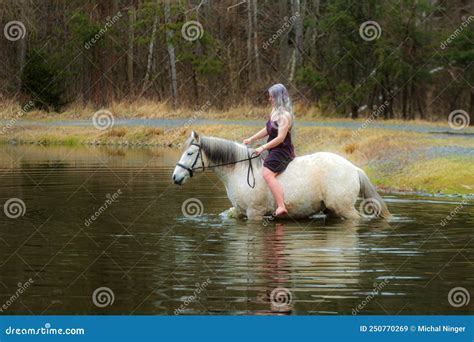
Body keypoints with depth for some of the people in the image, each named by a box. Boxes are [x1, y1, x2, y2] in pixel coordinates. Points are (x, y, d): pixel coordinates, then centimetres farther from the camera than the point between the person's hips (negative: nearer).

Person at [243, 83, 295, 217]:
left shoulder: (285, 115, -17)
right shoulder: (275, 112, 13)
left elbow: (280, 138, -22)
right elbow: (267, 130, 24)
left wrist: (263, 148, -21)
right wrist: (251, 139, 18)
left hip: (282, 151, -11)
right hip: (275, 151, 11)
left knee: (268, 174, -28)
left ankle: (281, 207, -36)